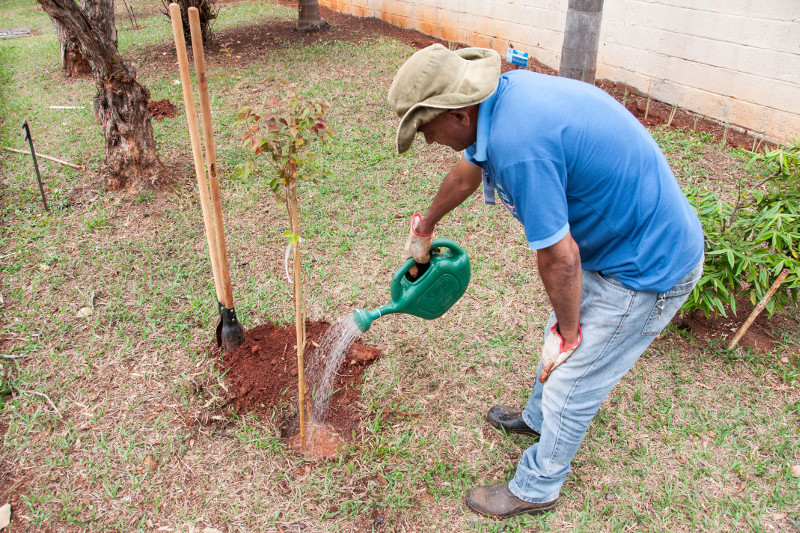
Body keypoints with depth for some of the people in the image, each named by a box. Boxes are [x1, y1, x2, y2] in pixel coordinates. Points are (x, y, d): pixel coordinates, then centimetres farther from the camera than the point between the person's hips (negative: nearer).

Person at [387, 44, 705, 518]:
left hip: (649, 270, -9)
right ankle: (538, 418, 54)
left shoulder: (518, 146, -34)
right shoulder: (504, 93, -2)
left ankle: (536, 489, 32)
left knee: (571, 383, 6)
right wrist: (424, 228, 32)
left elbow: (560, 257, -25)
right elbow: (467, 173, 16)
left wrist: (566, 333, -7)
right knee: (558, 331, 26)